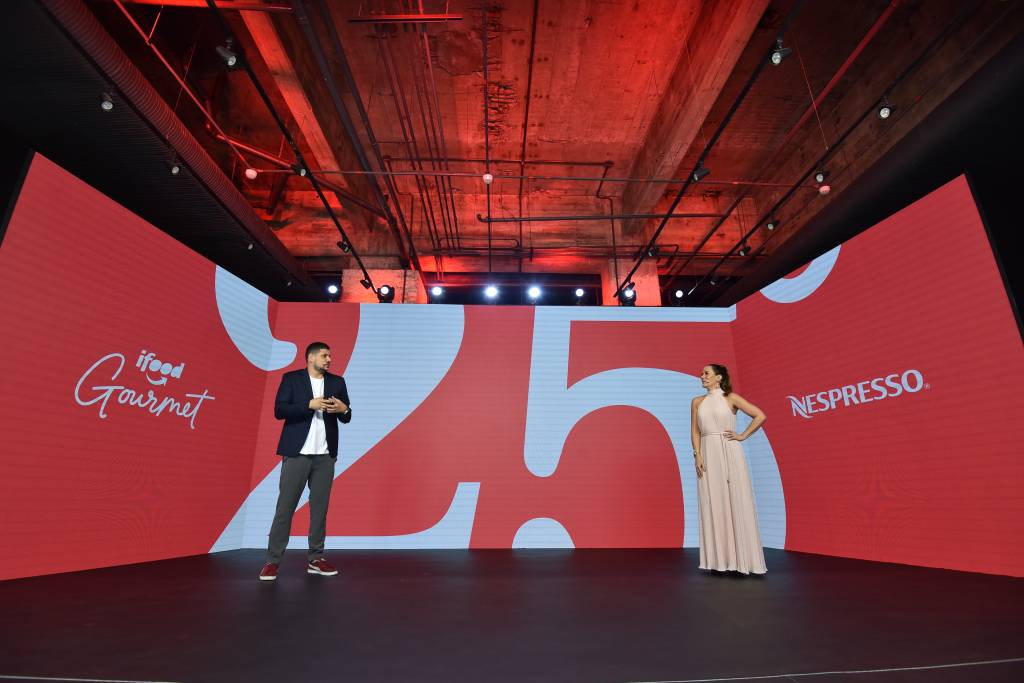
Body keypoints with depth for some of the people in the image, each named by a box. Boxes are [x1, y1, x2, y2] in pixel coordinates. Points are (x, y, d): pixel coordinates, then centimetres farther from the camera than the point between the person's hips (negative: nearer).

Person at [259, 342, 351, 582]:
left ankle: (316, 559, 19)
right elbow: (279, 411, -10)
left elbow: (346, 418, 9)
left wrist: (344, 409, -14)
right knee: (285, 507, 1)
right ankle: (272, 561, 12)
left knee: (320, 507, 9)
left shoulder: (337, 382, 9)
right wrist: (310, 404, -20)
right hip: (297, 453, -3)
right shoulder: (291, 378, 0)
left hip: (325, 455, 3)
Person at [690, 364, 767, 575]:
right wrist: (697, 455, -5)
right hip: (708, 455, 3)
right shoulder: (697, 402, 9)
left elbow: (760, 416, -2)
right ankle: (719, 559, 11)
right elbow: (695, 431, 6)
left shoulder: (731, 398, 1)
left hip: (730, 453, -3)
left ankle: (741, 558, 10)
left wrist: (742, 436, -4)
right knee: (713, 505, 3)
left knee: (736, 503, 0)